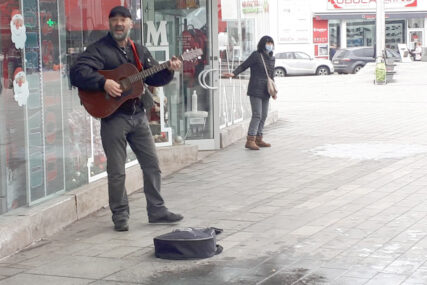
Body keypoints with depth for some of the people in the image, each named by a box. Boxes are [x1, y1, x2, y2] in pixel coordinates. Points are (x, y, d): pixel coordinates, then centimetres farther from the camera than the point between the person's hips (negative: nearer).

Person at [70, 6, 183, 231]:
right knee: (117, 171, 1)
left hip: (137, 115, 6)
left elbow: (153, 77, 15)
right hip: (113, 116, -5)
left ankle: (157, 211, 20)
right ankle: (120, 216, 14)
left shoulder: (140, 51, 13)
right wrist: (103, 82, -28)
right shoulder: (99, 50, -6)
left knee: (152, 164, 9)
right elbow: (77, 72, -18)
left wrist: (169, 71, -4)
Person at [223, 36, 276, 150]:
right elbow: (243, 66, -3)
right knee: (257, 115, -13)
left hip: (265, 92, 7)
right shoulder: (256, 55, -5)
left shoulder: (272, 58, 15)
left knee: (264, 116, 8)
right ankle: (250, 140, -14)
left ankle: (258, 139, 16)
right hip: (255, 90, -7)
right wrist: (234, 73, -19)